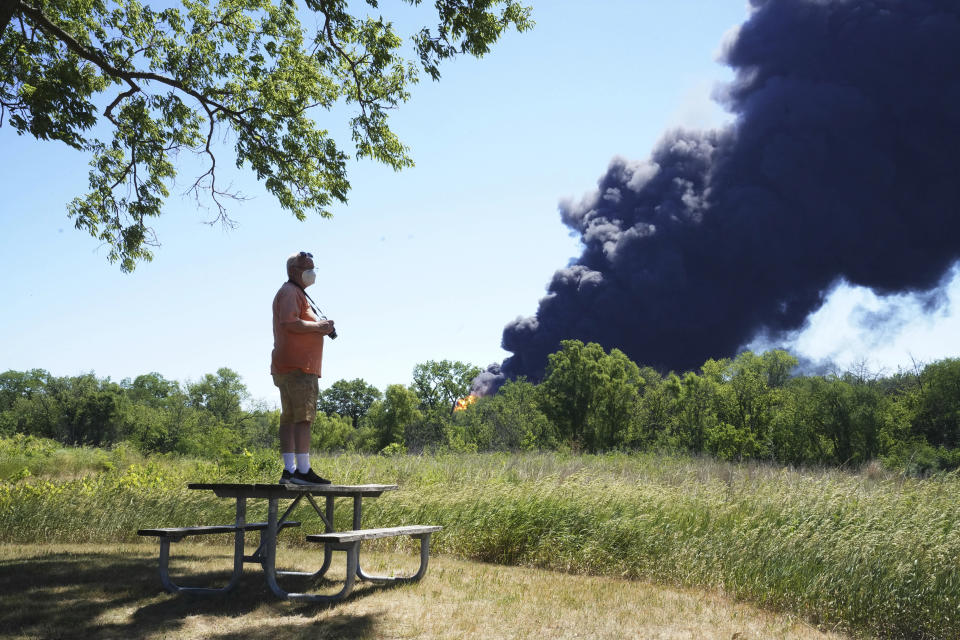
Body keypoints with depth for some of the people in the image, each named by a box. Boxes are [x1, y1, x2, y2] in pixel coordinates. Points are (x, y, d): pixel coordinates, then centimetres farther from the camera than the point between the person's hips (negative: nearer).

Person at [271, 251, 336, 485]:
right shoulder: (290, 292, -7)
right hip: (298, 367, -11)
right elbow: (289, 322, -22)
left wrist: (320, 328, 16)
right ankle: (303, 470, -16)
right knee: (303, 417, -13)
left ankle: (289, 471, 8)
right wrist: (318, 326, -12)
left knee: (289, 418, 7)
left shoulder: (297, 293, 27)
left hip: (290, 367, 11)